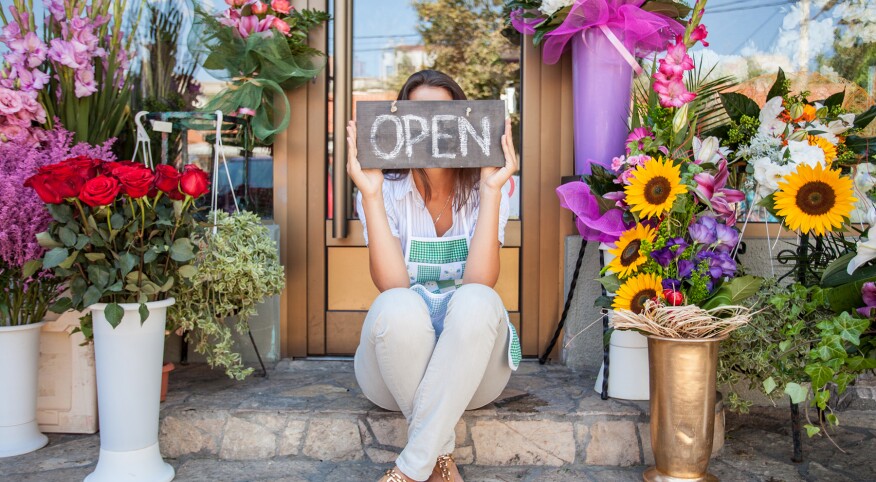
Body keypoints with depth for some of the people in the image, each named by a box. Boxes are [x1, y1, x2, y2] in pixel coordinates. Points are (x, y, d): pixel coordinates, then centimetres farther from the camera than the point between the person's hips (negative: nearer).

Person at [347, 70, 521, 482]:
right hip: (395, 372, 0)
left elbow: (480, 283, -20)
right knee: (397, 306, -33)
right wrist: (370, 195, -24)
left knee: (476, 301, -32)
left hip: (472, 367, 1)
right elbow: (391, 285, -20)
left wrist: (492, 189, -24)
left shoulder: (480, 192, -3)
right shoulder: (386, 192, -4)